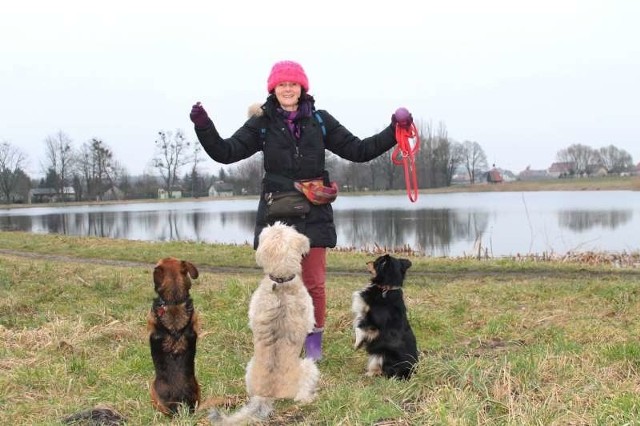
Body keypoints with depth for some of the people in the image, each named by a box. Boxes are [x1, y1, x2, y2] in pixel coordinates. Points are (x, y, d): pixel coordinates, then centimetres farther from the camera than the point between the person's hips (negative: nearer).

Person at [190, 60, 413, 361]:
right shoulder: (262, 123, 3)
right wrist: (203, 127, -18)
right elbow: (226, 152, -3)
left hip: (314, 215, 1)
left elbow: (358, 150, 7)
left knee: (314, 283, 3)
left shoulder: (319, 120, 6)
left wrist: (394, 131, -2)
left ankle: (314, 339, 21)